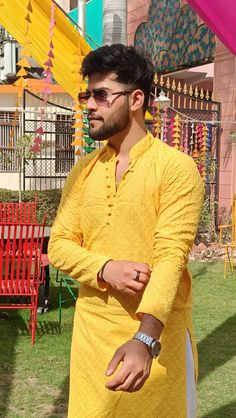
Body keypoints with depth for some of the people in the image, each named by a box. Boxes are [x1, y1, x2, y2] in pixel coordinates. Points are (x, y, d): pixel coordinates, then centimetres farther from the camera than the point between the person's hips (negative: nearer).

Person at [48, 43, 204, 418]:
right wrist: (105, 269, -16)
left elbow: (171, 257, -20)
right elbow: (59, 245, 4)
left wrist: (144, 339, -33)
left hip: (157, 332, -4)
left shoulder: (176, 167, -11)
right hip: (92, 329, 4)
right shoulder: (83, 171, 6)